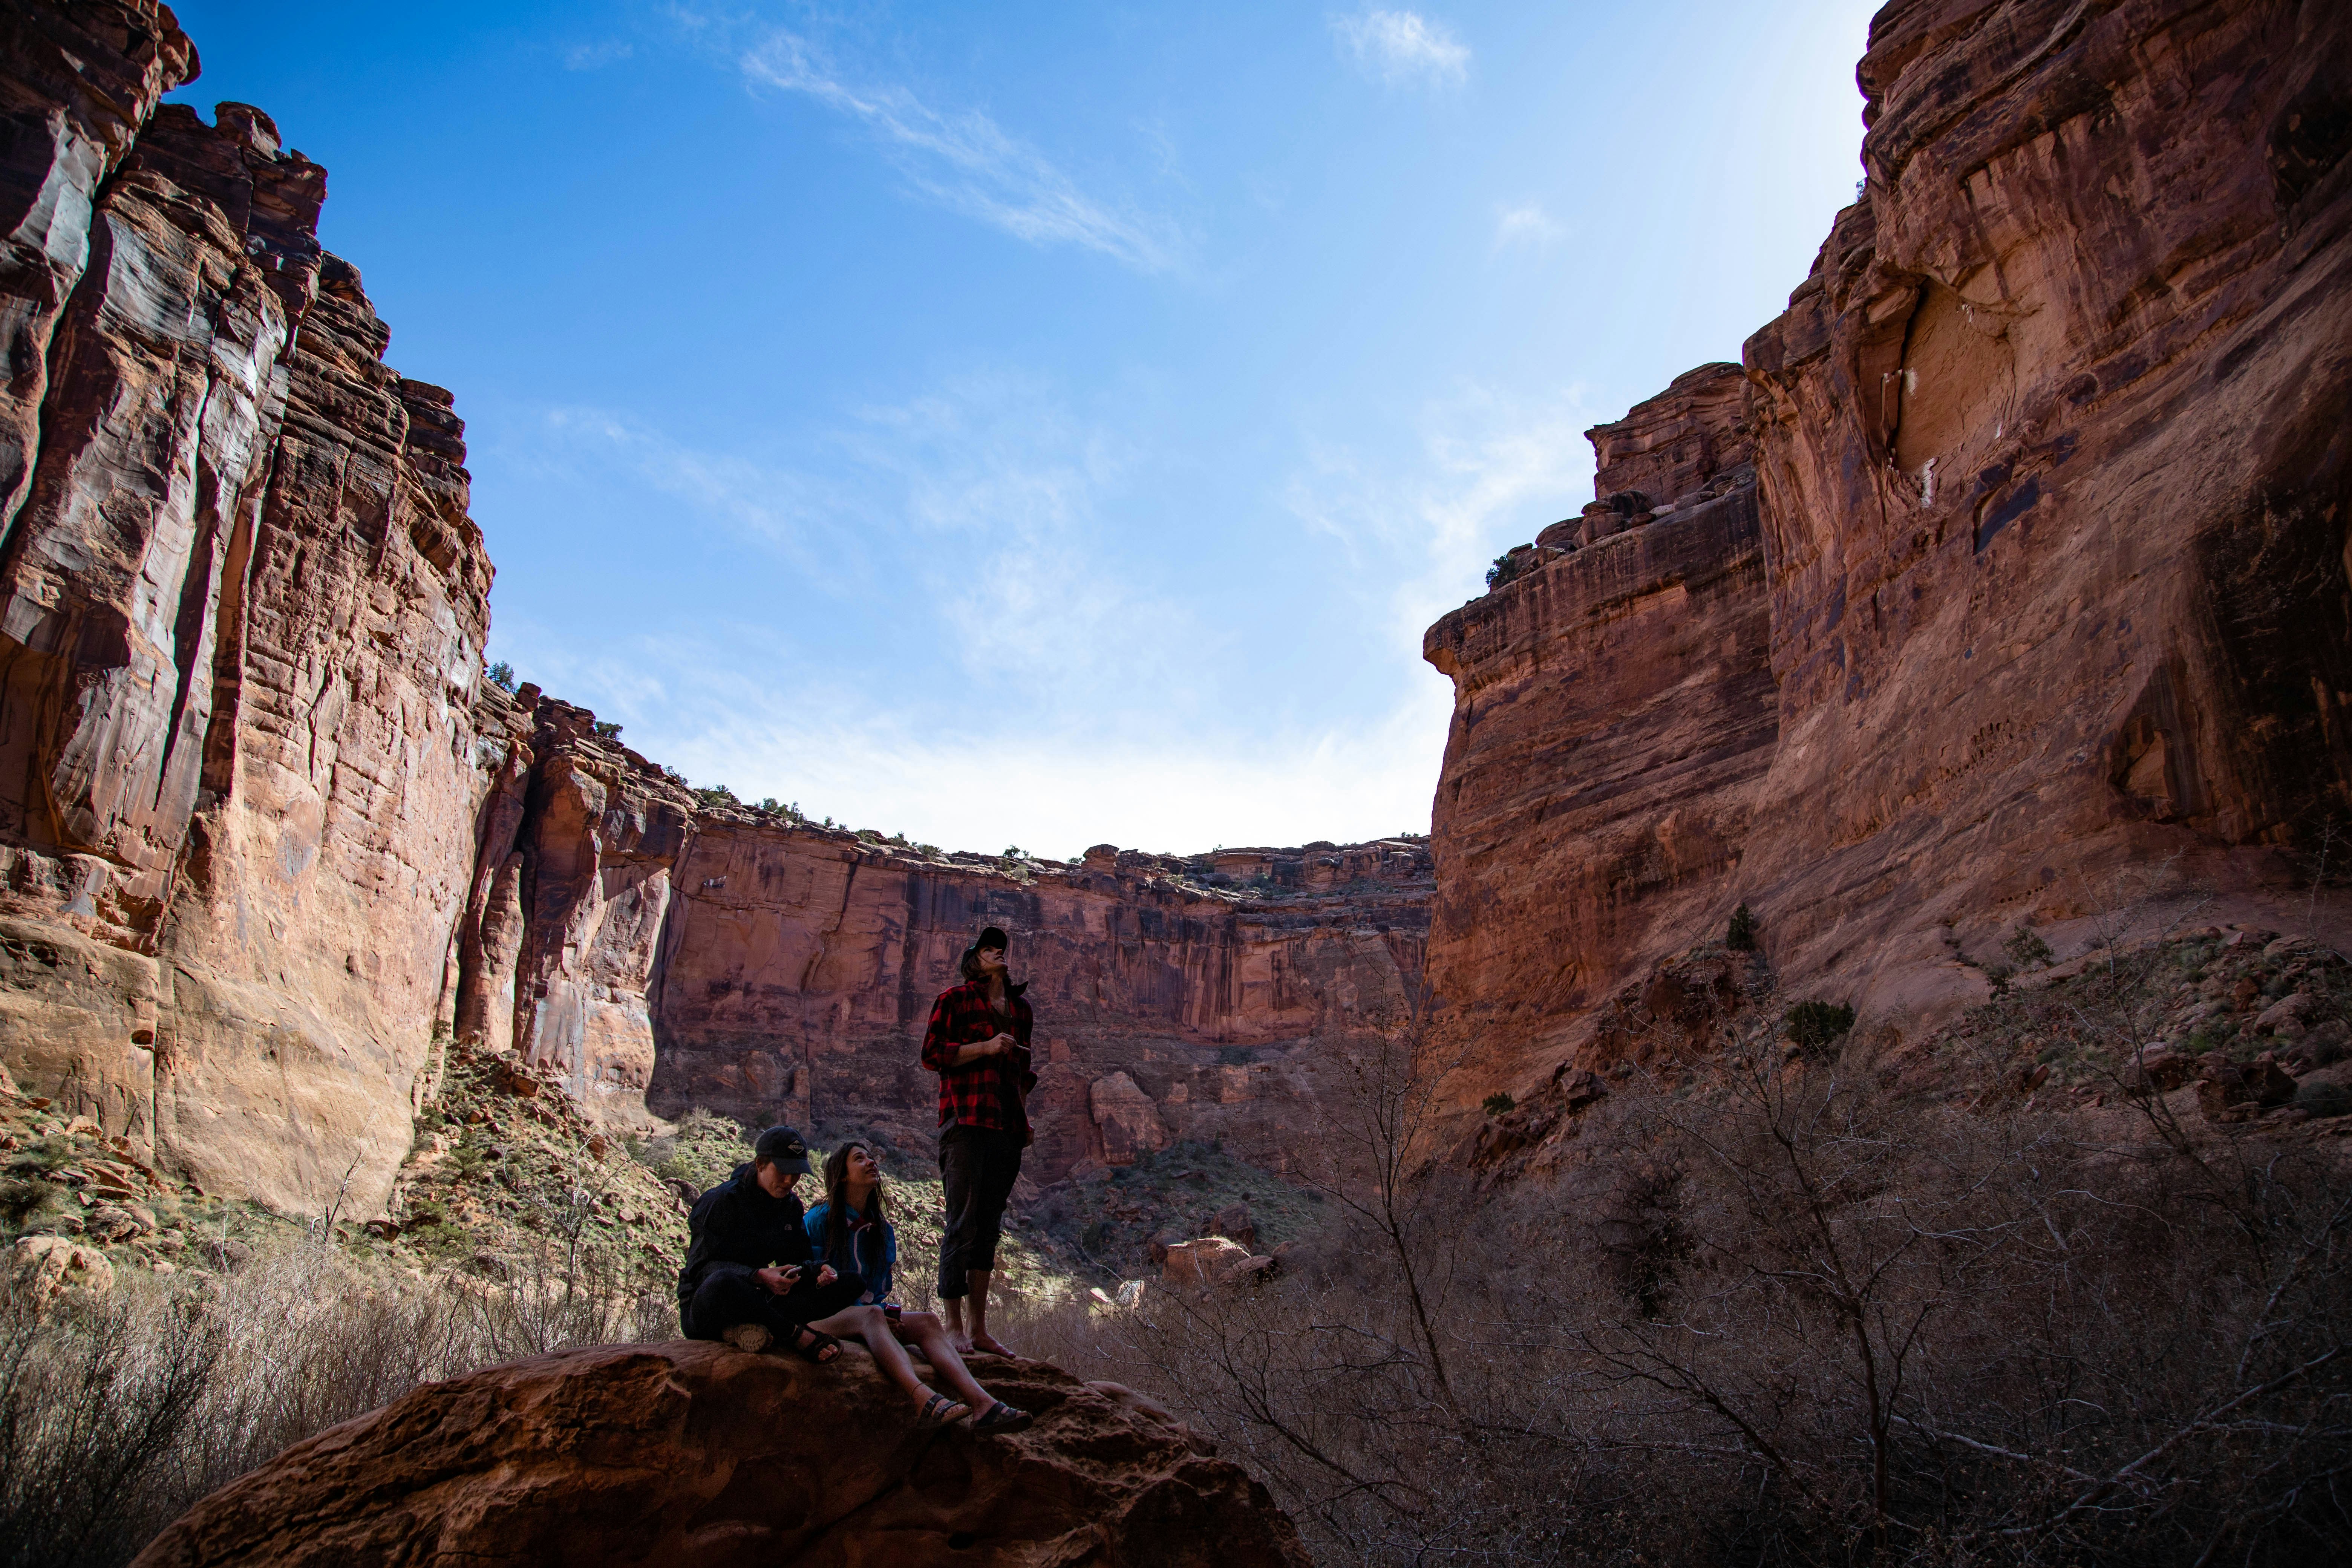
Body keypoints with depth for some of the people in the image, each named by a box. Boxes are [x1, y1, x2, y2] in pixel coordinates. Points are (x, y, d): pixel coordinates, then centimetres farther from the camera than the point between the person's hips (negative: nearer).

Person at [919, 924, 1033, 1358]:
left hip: (1007, 1127, 6)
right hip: (967, 1122, -6)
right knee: (963, 1224, -7)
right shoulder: (954, 999, 3)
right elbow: (931, 1054, -4)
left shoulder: (1020, 1009, 21)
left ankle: (979, 1329, 13)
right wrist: (985, 1047, -12)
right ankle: (955, 1326, 0)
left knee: (990, 1227, 8)